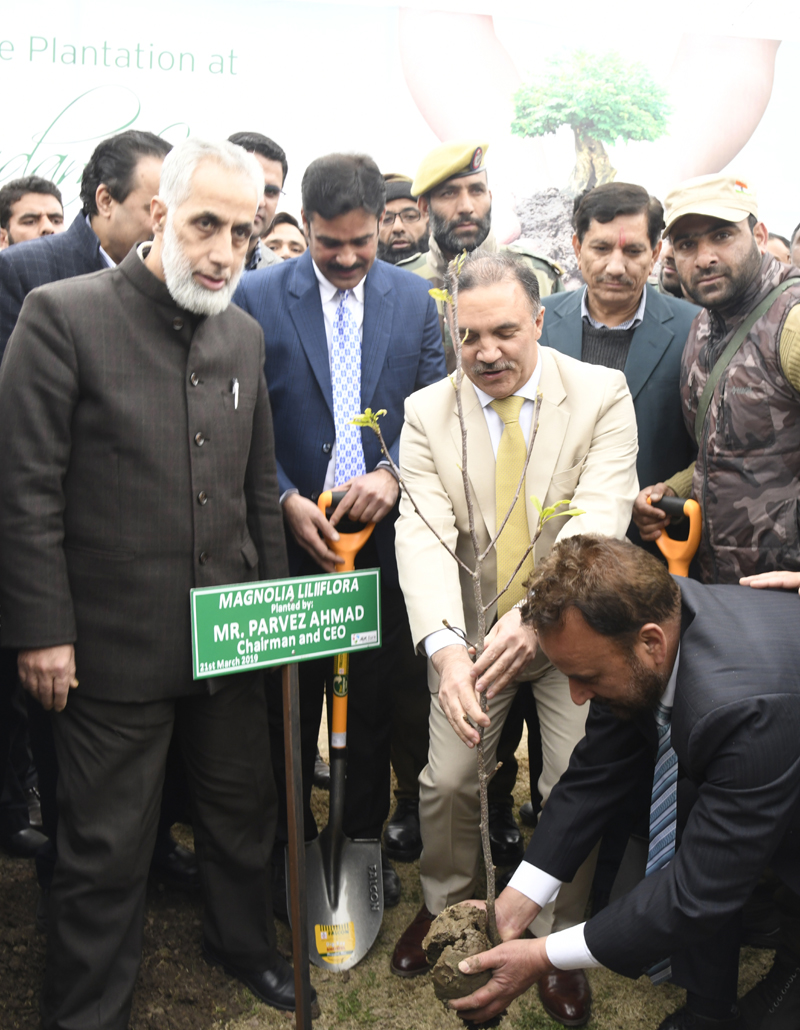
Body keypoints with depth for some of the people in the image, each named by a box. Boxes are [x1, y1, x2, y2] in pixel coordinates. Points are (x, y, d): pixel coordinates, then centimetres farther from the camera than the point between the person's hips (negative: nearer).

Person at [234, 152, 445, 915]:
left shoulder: (414, 296, 3)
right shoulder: (258, 296, -3)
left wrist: (394, 474, -15)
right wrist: (287, 500, -14)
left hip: (385, 535, 2)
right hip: (292, 537, -1)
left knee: (376, 704, 14)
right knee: (290, 707, 12)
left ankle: (365, 841, 33)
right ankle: (288, 849, 31)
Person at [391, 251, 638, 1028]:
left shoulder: (603, 395, -10)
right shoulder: (426, 412, -6)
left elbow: (599, 516, -22)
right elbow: (423, 532, -17)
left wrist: (536, 614, -37)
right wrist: (445, 643, -33)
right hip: (470, 628, 2)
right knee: (447, 780, 3)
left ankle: (561, 941, 26)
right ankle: (446, 904, 35)